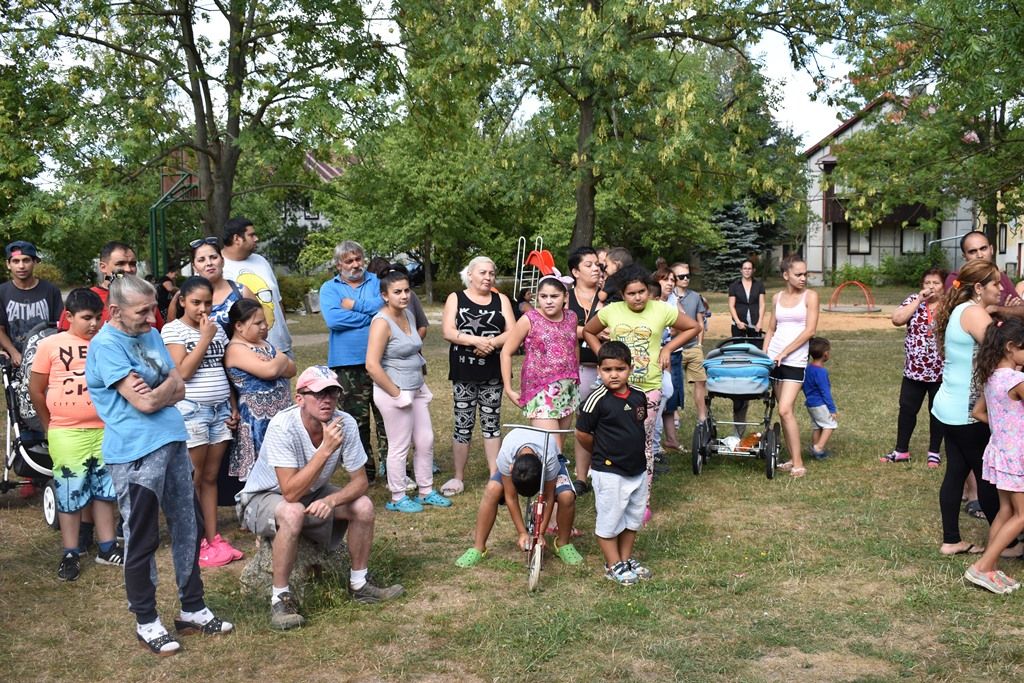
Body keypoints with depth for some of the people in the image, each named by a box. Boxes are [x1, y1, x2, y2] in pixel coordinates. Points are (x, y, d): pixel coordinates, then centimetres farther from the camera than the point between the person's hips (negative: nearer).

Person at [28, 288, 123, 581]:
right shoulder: (50, 345, -5)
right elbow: (36, 390, 1)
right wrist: (50, 425, 6)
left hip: (104, 430, 2)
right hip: (67, 434, -2)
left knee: (104, 489, 12)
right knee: (69, 491, 6)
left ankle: (107, 548, 24)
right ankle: (70, 554, 17)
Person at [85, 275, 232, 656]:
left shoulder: (150, 334, 13)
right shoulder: (106, 345, -12)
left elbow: (178, 389, 9)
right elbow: (145, 403, -18)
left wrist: (155, 393, -11)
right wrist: (165, 387, 0)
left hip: (172, 442, 8)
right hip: (135, 453, -8)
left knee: (188, 527, 14)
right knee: (142, 539, 4)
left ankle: (193, 610, 27)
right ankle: (146, 622, 19)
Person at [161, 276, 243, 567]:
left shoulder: (217, 329, 12)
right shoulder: (173, 329, -5)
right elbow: (183, 371, -15)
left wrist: (234, 407, 12)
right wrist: (205, 338, -13)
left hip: (220, 410, 5)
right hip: (191, 410, -5)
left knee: (210, 477, 11)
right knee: (192, 481, 1)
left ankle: (213, 538, 15)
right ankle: (195, 544, 7)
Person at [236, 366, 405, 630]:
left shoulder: (345, 424, -19)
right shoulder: (282, 427, -33)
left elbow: (360, 481, -12)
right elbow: (291, 493, -38)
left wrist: (331, 500, -32)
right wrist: (326, 449, -43)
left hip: (313, 493, 5)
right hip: (263, 499, -5)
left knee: (363, 506, -15)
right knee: (293, 513, -37)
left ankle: (359, 584, 5)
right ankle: (280, 597, -20)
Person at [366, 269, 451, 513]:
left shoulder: (409, 315, 7)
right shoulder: (382, 322, -18)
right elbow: (372, 365, -24)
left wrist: (421, 384, 15)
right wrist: (396, 393, -18)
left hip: (417, 390, 8)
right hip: (395, 392, -8)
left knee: (426, 441, 14)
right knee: (399, 447, 2)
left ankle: (426, 491, 28)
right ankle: (398, 498, 17)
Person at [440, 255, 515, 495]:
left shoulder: (501, 300, 9)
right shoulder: (455, 298, 5)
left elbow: (512, 333, 0)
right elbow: (447, 332, -7)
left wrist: (491, 343, -18)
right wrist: (476, 340, -20)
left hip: (492, 371, 2)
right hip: (464, 371, -1)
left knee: (491, 422, 7)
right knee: (463, 424, 3)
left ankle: (495, 476, 14)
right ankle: (458, 477, 12)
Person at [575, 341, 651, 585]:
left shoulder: (639, 396, -1)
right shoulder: (597, 399, -17)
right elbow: (582, 434, -9)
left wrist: (632, 450, 10)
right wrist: (602, 453, 3)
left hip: (638, 470, 6)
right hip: (609, 472, -6)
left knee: (634, 517, 18)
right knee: (609, 519, 6)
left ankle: (626, 559, 34)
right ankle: (613, 566, 20)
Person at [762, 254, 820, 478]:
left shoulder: (810, 296, -2)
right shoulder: (777, 297, 10)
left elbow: (810, 330, -10)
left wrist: (784, 352, -13)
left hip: (795, 360, -5)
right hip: (774, 358, 5)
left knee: (785, 410, -14)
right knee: (784, 410, 7)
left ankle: (798, 464, -8)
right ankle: (792, 458, 16)